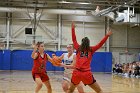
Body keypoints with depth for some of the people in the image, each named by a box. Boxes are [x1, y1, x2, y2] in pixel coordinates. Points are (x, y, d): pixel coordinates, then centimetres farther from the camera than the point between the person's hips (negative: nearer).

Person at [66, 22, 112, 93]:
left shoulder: (78, 48, 11)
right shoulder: (91, 50, 7)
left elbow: (74, 39, 22)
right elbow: (100, 44, 9)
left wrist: (73, 28, 29)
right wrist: (107, 35, 9)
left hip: (77, 73, 2)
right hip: (87, 73, -2)